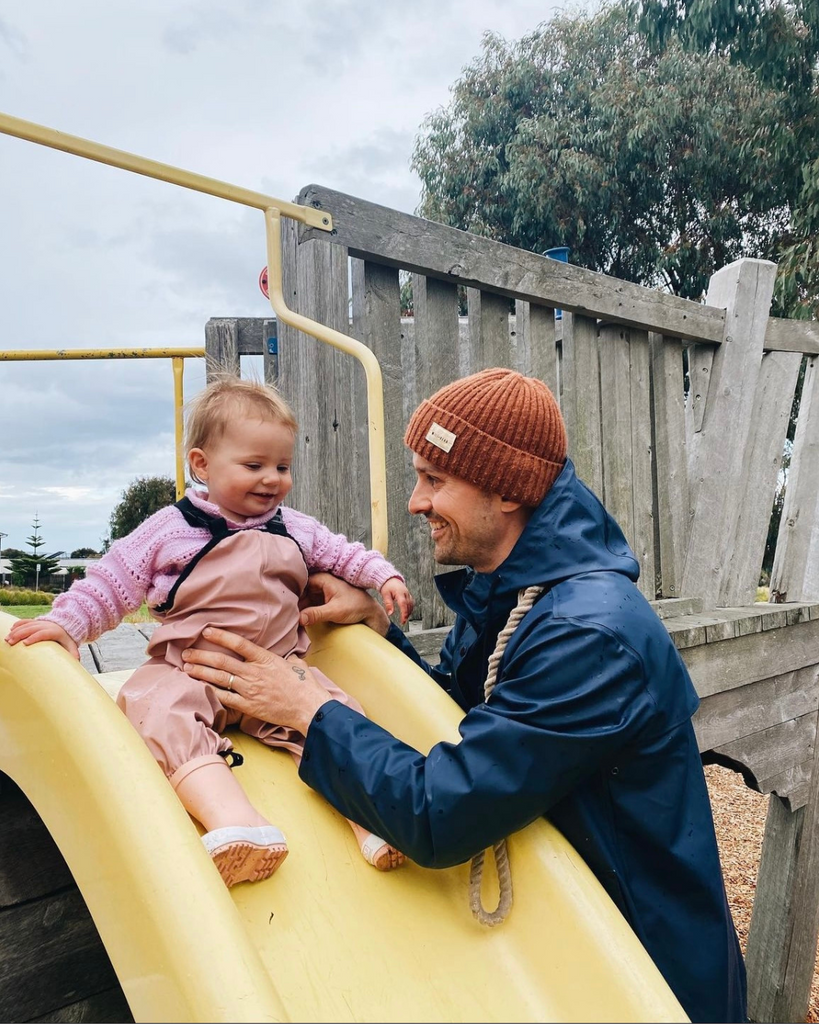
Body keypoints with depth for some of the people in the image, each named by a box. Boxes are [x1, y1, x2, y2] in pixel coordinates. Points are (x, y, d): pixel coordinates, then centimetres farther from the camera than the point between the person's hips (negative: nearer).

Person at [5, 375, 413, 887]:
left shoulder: (295, 528, 13)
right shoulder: (169, 528, 3)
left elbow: (343, 553, 24)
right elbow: (111, 582, 4)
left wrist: (384, 575, 8)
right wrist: (66, 621, -8)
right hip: (188, 668, -2)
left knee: (335, 711, -22)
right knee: (161, 710, -34)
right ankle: (231, 817, -51)